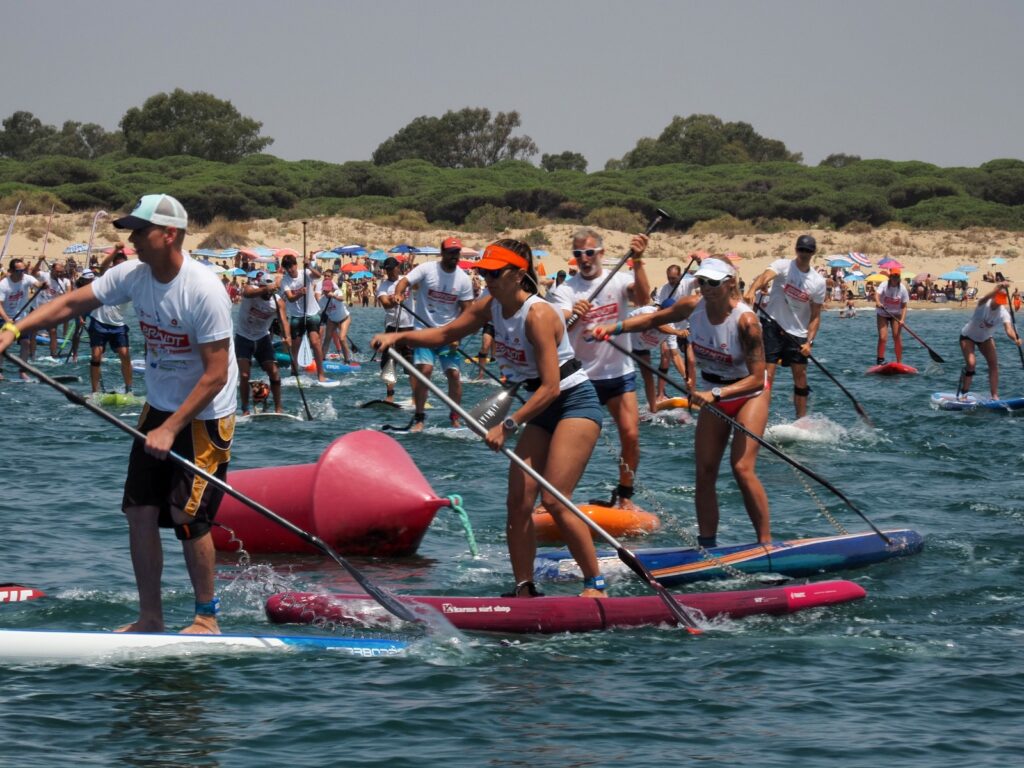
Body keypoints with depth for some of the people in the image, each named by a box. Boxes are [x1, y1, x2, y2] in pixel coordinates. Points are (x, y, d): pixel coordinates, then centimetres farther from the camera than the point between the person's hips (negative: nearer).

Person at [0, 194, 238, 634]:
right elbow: (72, 303, 2)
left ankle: (206, 618, 10)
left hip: (205, 418, -7)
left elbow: (216, 375, -23)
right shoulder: (133, 275, -4)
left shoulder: (204, 291, -24)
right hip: (159, 409, 7)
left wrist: (171, 430, -23)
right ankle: (150, 618, 14)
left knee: (188, 519, -6)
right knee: (140, 512, 4)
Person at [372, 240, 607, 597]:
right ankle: (524, 591, 3)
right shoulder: (491, 306, 1)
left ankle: (596, 584, -7)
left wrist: (508, 426, -28)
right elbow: (446, 333, 14)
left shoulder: (538, 315, -24)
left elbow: (550, 387, -27)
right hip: (543, 410, 9)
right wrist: (399, 337, -2)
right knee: (517, 502, -1)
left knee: (554, 501, -17)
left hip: (575, 403, -9)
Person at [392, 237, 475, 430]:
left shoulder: (463, 279, 0)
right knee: (424, 370, -16)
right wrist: (398, 294, -37)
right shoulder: (427, 269, -6)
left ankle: (455, 419, 13)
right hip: (425, 329, -2)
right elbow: (405, 281, -14)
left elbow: (466, 311, 1)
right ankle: (419, 418, -8)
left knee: (454, 374, -3)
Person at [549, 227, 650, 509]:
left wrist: (637, 262, -35)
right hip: (582, 377, 0)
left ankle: (624, 496, 8)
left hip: (619, 372, 1)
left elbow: (642, 298, -22)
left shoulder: (619, 280, -2)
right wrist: (572, 317, -41)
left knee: (630, 435, -8)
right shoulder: (565, 290, -4)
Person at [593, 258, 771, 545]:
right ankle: (707, 545, 6)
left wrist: (717, 394, -40)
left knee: (742, 468, -18)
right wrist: (615, 327, -6)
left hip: (749, 393, -6)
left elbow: (757, 378, -30)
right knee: (705, 471, 1)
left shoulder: (745, 321, -29)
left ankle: (766, 542, -12)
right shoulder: (693, 306, -12)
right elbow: (654, 319, 7)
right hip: (713, 394, 6)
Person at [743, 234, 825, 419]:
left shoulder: (818, 282, 3)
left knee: (801, 378, 5)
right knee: (766, 375, -11)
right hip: (773, 326, -4)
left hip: (798, 334, 4)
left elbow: (815, 316, 6)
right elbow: (765, 276, -28)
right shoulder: (783, 266, -6)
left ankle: (802, 421, 15)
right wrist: (752, 290, -50)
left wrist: (809, 341, -8)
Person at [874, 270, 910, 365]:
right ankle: (880, 360, -1)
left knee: (897, 337, -7)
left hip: (896, 314, 1)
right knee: (882, 337, -11)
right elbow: (877, 294, -33)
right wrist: (878, 302, -55)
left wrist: (902, 319, -21)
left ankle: (899, 362, -1)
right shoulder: (885, 285, -15)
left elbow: (904, 306, -9)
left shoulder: (902, 288, -10)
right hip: (882, 314, -1)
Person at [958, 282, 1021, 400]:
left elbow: (1009, 328, -39)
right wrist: (999, 287, -73)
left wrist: (1016, 339, -61)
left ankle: (995, 396, -7)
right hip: (968, 336, -4)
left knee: (994, 364, -9)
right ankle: (963, 394, -5)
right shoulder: (984, 304, -29)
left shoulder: (1003, 313, -23)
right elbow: (987, 297, -53)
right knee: (971, 363, -18)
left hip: (986, 338, 4)